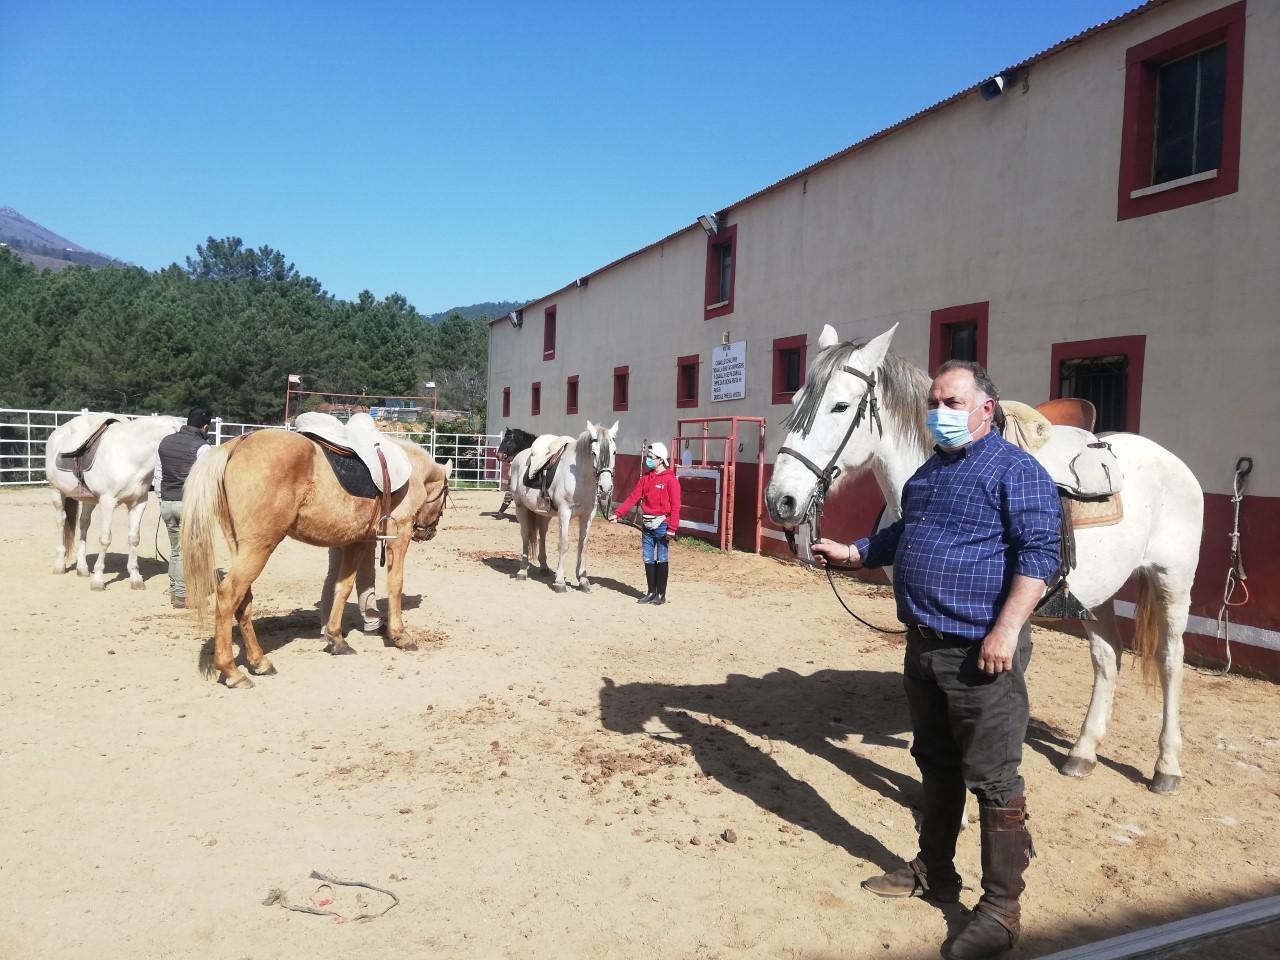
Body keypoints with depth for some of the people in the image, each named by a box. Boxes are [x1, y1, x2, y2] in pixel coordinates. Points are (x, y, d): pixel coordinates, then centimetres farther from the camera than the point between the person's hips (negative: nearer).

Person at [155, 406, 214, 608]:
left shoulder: (165, 442, 9)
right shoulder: (201, 446, -12)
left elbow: (157, 475, 14)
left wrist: (162, 497, 21)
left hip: (167, 502, 6)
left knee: (175, 549, 18)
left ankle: (174, 590, 24)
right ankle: (182, 594, 5)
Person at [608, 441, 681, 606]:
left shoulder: (670, 479, -10)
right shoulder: (645, 477, 8)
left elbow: (675, 506, -12)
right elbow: (633, 497, 5)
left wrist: (672, 528, -18)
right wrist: (617, 513, -4)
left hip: (661, 524, -6)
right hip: (647, 524, 6)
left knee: (661, 559, 2)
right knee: (648, 559, 9)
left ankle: (661, 594, 11)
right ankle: (651, 592, 20)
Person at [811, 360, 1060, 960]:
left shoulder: (1015, 469, -10)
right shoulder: (927, 472, 15)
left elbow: (1039, 553, -18)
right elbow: (901, 537, 27)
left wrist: (1007, 629, -25)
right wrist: (851, 553, 16)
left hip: (981, 651, -8)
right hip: (924, 645, 8)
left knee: (992, 778, 1)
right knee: (935, 765, 19)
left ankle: (1001, 907, 14)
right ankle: (934, 871, 35)